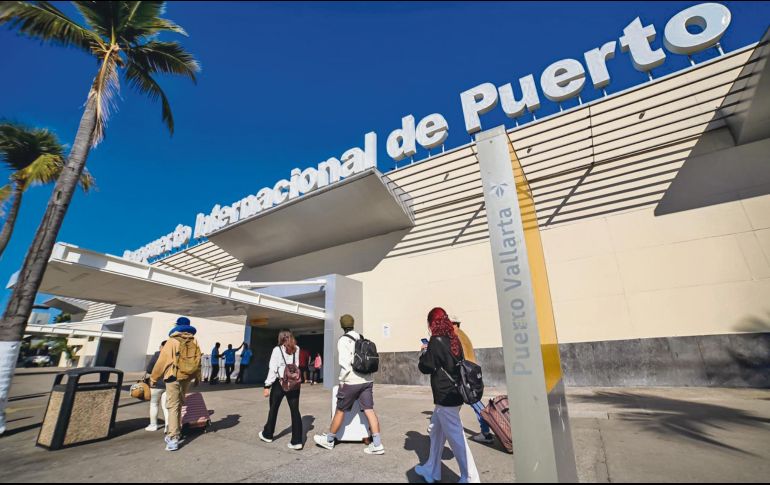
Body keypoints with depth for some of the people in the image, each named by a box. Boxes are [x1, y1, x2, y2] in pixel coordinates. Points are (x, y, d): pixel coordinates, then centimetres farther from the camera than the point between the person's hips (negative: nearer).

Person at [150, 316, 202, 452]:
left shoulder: (172, 342, -8)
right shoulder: (194, 342, 4)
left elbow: (162, 361, -8)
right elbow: (197, 360, 7)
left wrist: (154, 378, 4)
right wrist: (197, 377, 18)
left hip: (174, 377, -4)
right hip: (187, 378, 4)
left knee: (173, 406, -3)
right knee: (178, 405, 20)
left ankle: (173, 438, -9)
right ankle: (175, 432, 29)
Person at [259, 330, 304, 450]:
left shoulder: (277, 350, -5)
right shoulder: (296, 349, 4)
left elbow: (272, 369, -8)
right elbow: (297, 366, 0)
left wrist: (267, 386, -4)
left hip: (280, 383, -2)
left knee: (273, 409, 19)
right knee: (295, 411, 4)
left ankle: (267, 435, 37)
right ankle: (297, 441, 3)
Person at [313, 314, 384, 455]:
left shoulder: (344, 340, -8)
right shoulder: (362, 339, 11)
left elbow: (345, 363, -16)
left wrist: (342, 380, -4)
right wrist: (367, 376, 17)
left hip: (352, 381, -5)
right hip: (367, 380, 6)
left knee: (340, 411, 10)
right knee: (369, 410, 4)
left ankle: (329, 440, 28)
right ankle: (377, 444, 1)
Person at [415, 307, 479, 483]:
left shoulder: (436, 341, -17)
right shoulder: (454, 339, 6)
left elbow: (425, 367, -12)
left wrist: (424, 351, 4)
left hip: (445, 396, -9)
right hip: (454, 393, 9)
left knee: (456, 438, 1)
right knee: (437, 431, 20)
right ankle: (431, 470, 32)